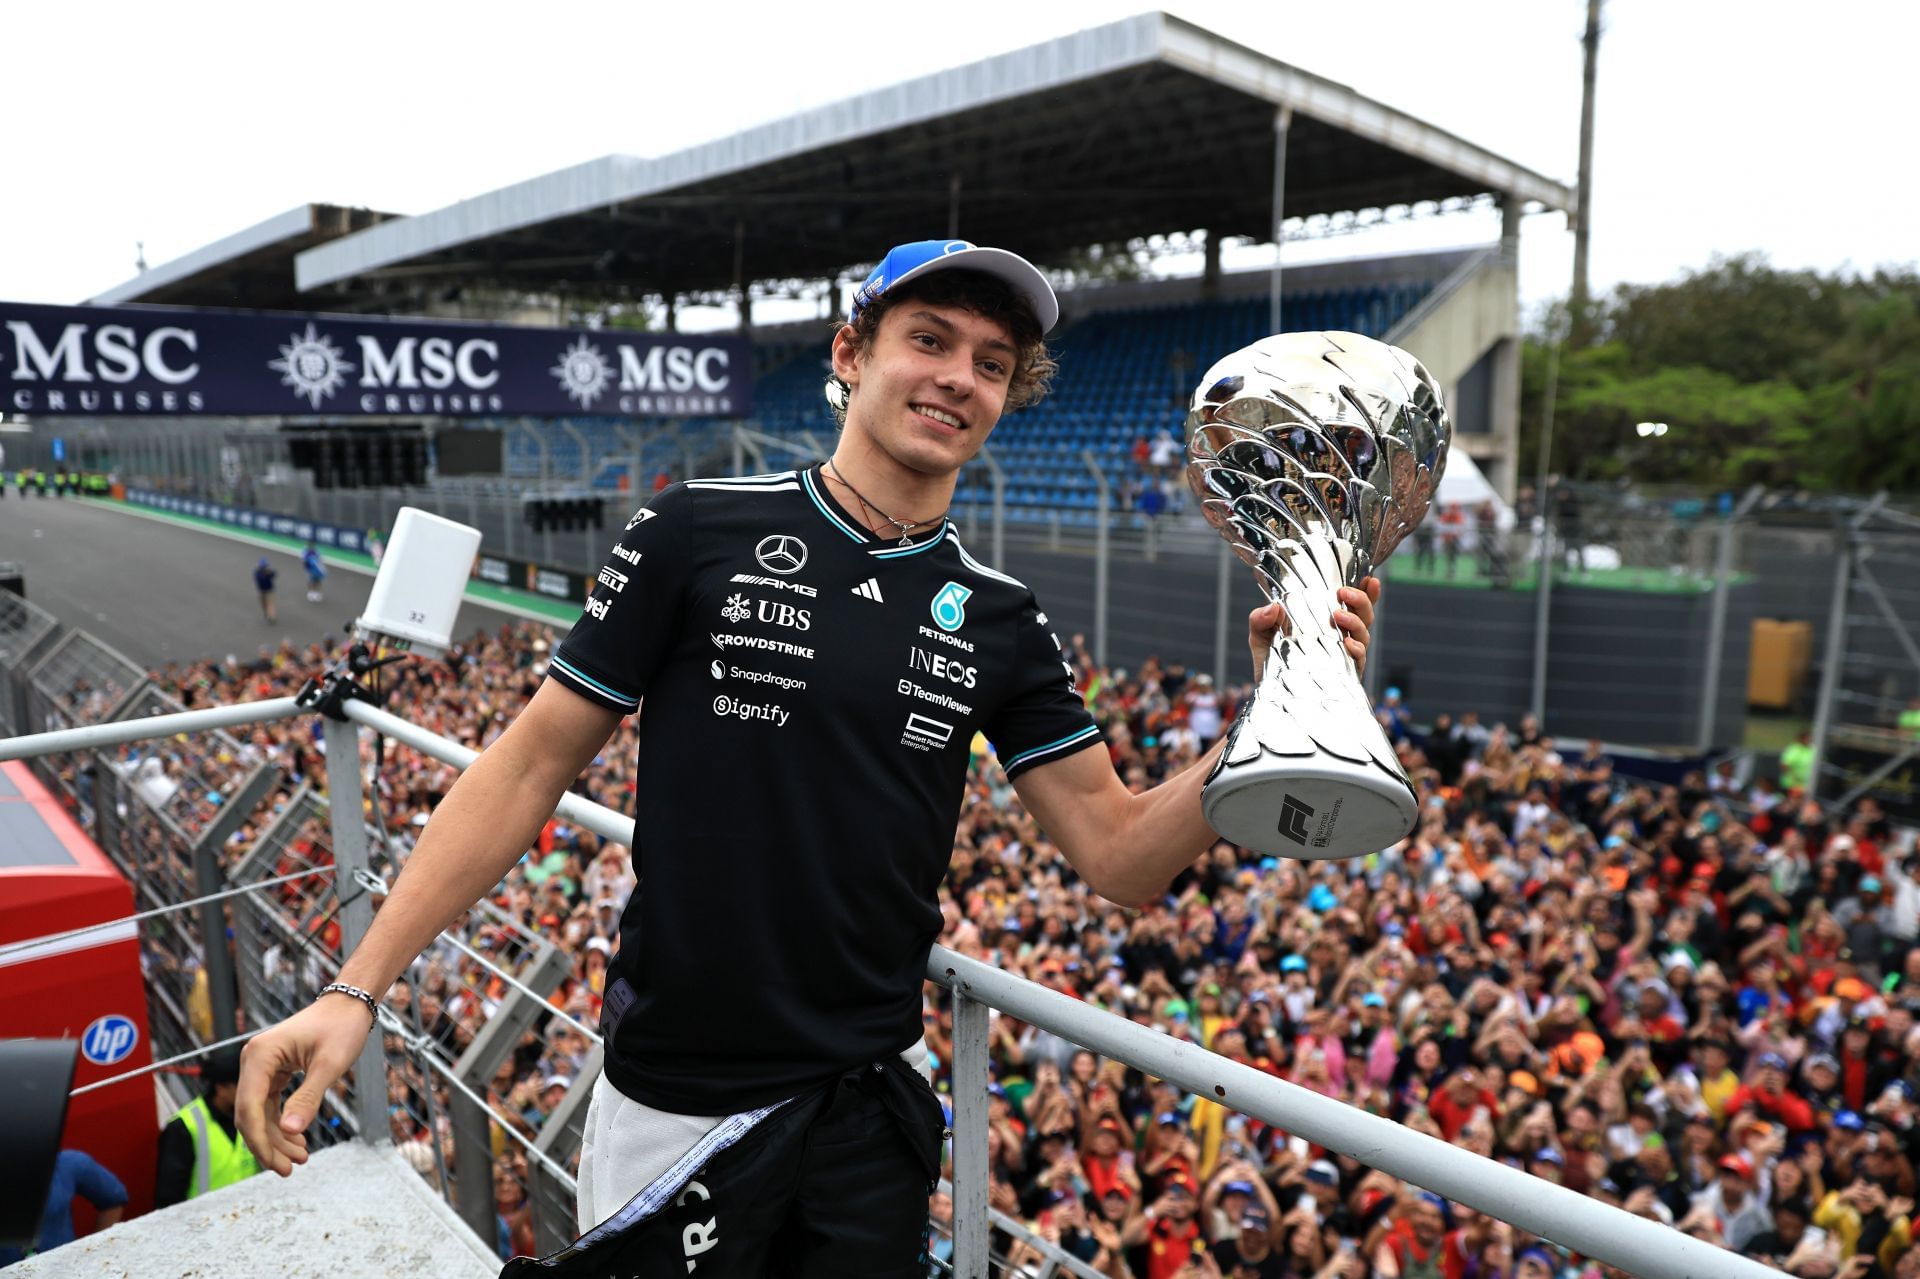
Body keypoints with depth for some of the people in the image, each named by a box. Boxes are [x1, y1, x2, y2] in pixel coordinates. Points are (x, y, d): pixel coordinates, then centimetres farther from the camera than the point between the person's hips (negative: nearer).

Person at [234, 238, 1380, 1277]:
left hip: (874, 1105, 3)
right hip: (680, 1106, -2)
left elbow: (1121, 855, -3)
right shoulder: (702, 531, -10)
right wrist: (356, 989, -10)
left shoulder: (1003, 620, -1)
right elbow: (533, 766, -6)